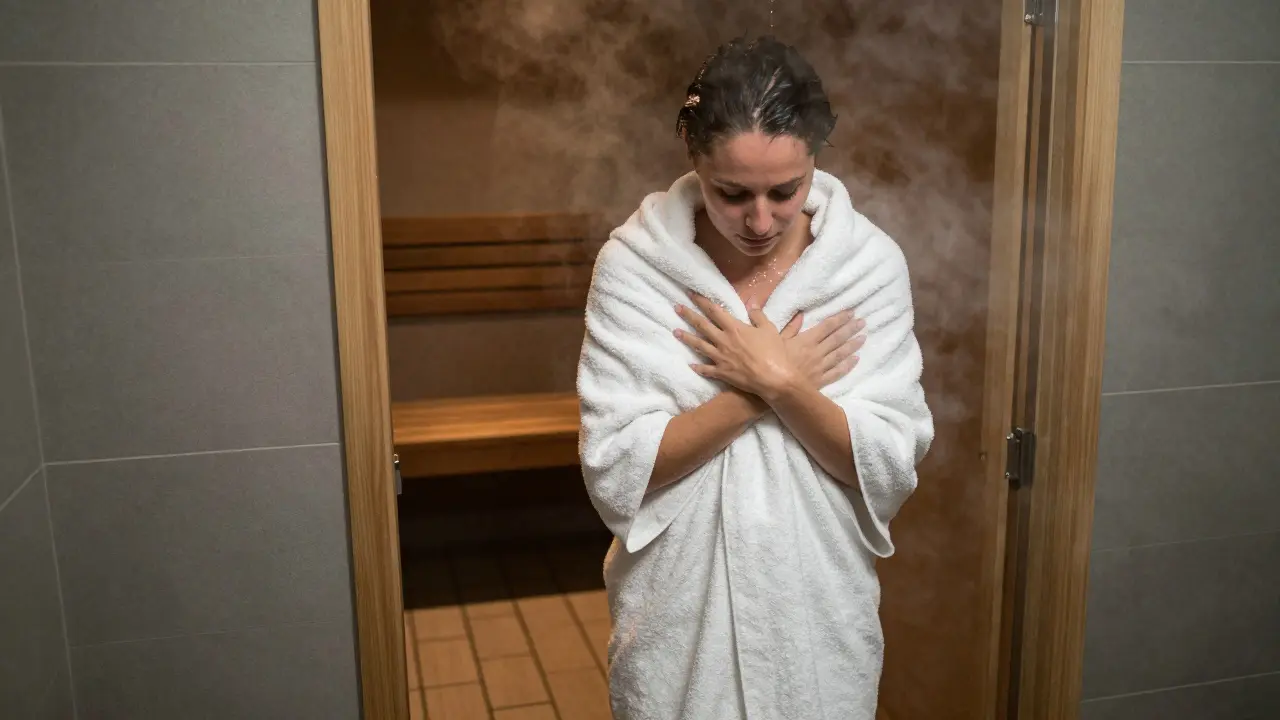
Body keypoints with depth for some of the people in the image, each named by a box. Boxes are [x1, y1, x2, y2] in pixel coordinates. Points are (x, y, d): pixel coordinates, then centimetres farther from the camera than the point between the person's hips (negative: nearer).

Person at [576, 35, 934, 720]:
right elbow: (614, 471, -16)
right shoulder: (633, 262, -12)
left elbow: (892, 468, -10)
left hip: (819, 614, 1)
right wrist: (769, 383, -18)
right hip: (678, 618, 0)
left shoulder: (871, 262, -9)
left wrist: (778, 383, -22)